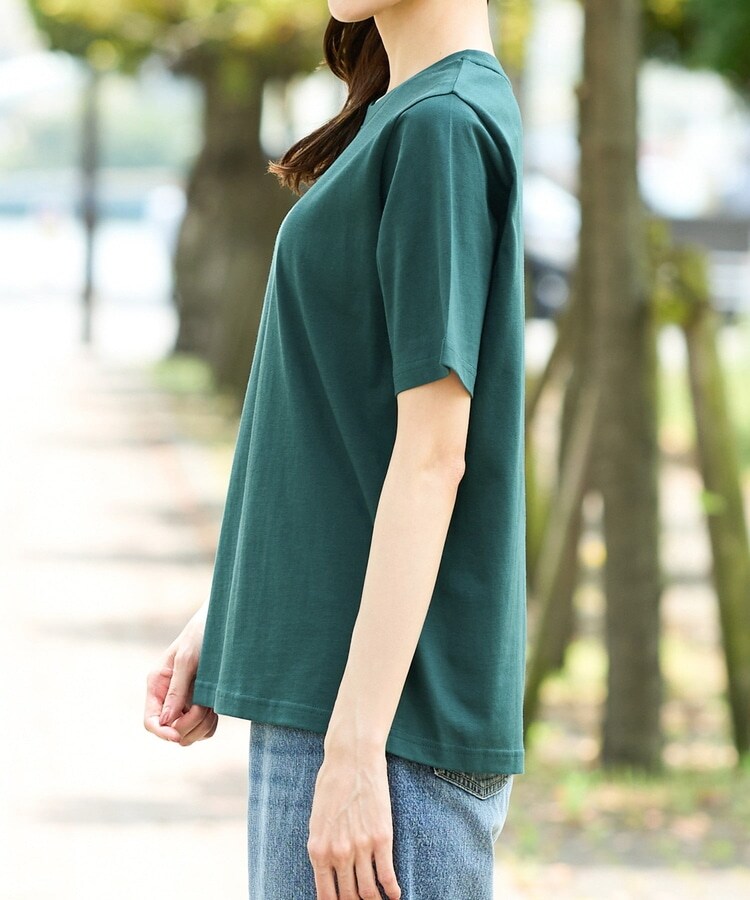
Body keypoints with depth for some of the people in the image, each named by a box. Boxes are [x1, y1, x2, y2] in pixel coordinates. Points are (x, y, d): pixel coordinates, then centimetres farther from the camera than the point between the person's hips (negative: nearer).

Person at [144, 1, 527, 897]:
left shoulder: (443, 125, -14)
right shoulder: (399, 117, 14)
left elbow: (432, 453, -18)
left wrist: (355, 745, -19)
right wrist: (219, 621, 19)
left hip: (392, 712, -9)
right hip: (311, 681, 9)